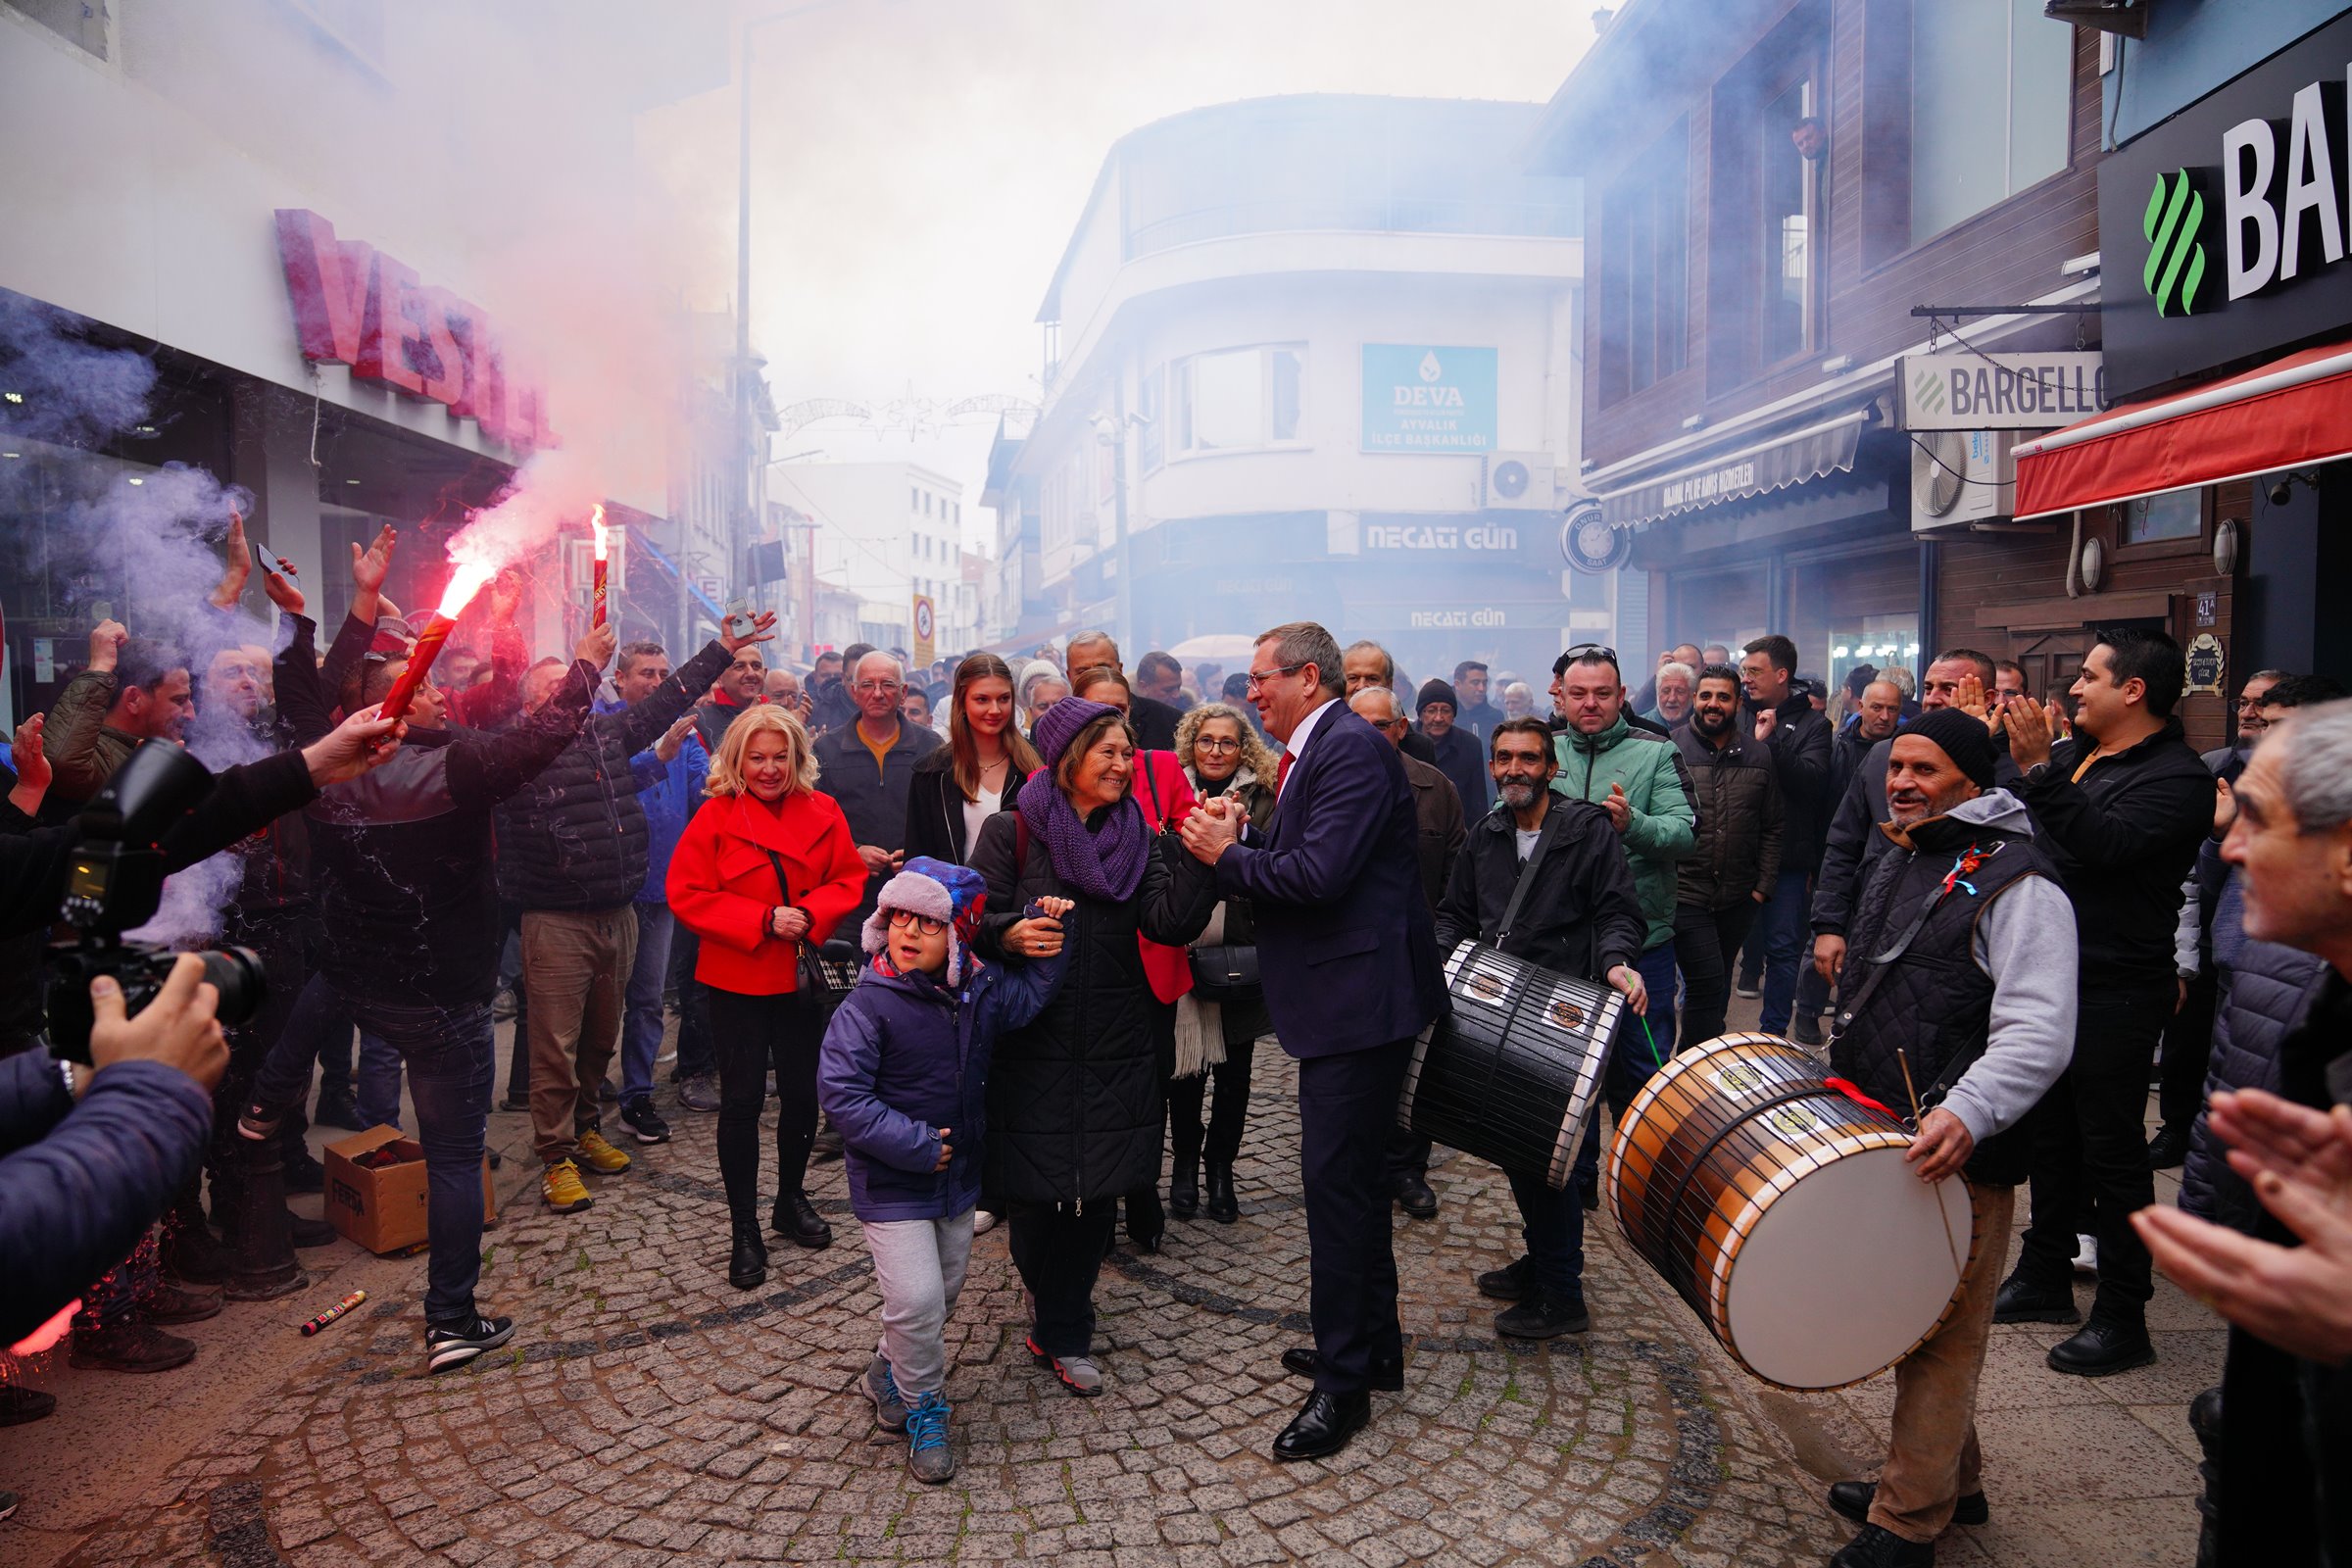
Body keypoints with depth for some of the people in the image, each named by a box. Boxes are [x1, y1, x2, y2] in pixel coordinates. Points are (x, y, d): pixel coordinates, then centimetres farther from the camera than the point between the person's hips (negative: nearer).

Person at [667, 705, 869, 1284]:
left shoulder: (823, 812, 2)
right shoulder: (716, 816, -7)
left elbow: (849, 879, 2)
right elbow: (687, 895, -10)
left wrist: (811, 915, -17)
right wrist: (764, 920, -19)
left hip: (803, 975, 3)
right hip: (738, 979, -3)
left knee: (803, 1093, 13)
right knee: (742, 1100, 0)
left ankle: (791, 1201, 35)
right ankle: (744, 1230, 13)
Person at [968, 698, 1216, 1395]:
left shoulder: (1136, 838, 7)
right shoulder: (1011, 832, -3)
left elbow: (1171, 921, -5)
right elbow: (976, 919, -4)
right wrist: (1010, 933, -25)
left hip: (1115, 1047, 3)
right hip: (1034, 1042, -3)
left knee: (1096, 1193, 7)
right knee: (1035, 1190, 4)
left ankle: (1061, 1334, 25)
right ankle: (1047, 1293, 34)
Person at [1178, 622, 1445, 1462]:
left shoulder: (1353, 749, -16)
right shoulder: (1309, 754, 16)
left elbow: (1318, 874, -26)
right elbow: (1291, 866, 14)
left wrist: (1225, 856, -13)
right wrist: (1237, 844, -3)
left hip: (1359, 995, -11)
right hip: (1340, 997, 11)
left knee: (1336, 1177, -5)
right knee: (1353, 1175, 19)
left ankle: (1342, 1381, 6)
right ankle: (1373, 1347, 34)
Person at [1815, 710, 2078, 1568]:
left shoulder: (2015, 885, -14)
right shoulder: (1899, 861, 14)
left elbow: (2040, 1034, -25)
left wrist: (1967, 1112, -38)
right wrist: (1842, 1075, 22)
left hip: (1960, 1155, -9)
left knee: (1941, 1335, 1)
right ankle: (1951, 1480, 36)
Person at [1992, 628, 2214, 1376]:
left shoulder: (2177, 777, -13)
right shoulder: (2074, 756, 12)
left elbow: (2102, 844, -28)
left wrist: (2038, 766, -32)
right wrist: (2030, 754, 0)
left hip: (2115, 997, -8)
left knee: (2111, 1151, -1)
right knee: (2051, 1137, 17)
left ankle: (2122, 1318, 11)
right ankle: (2044, 1278, 31)